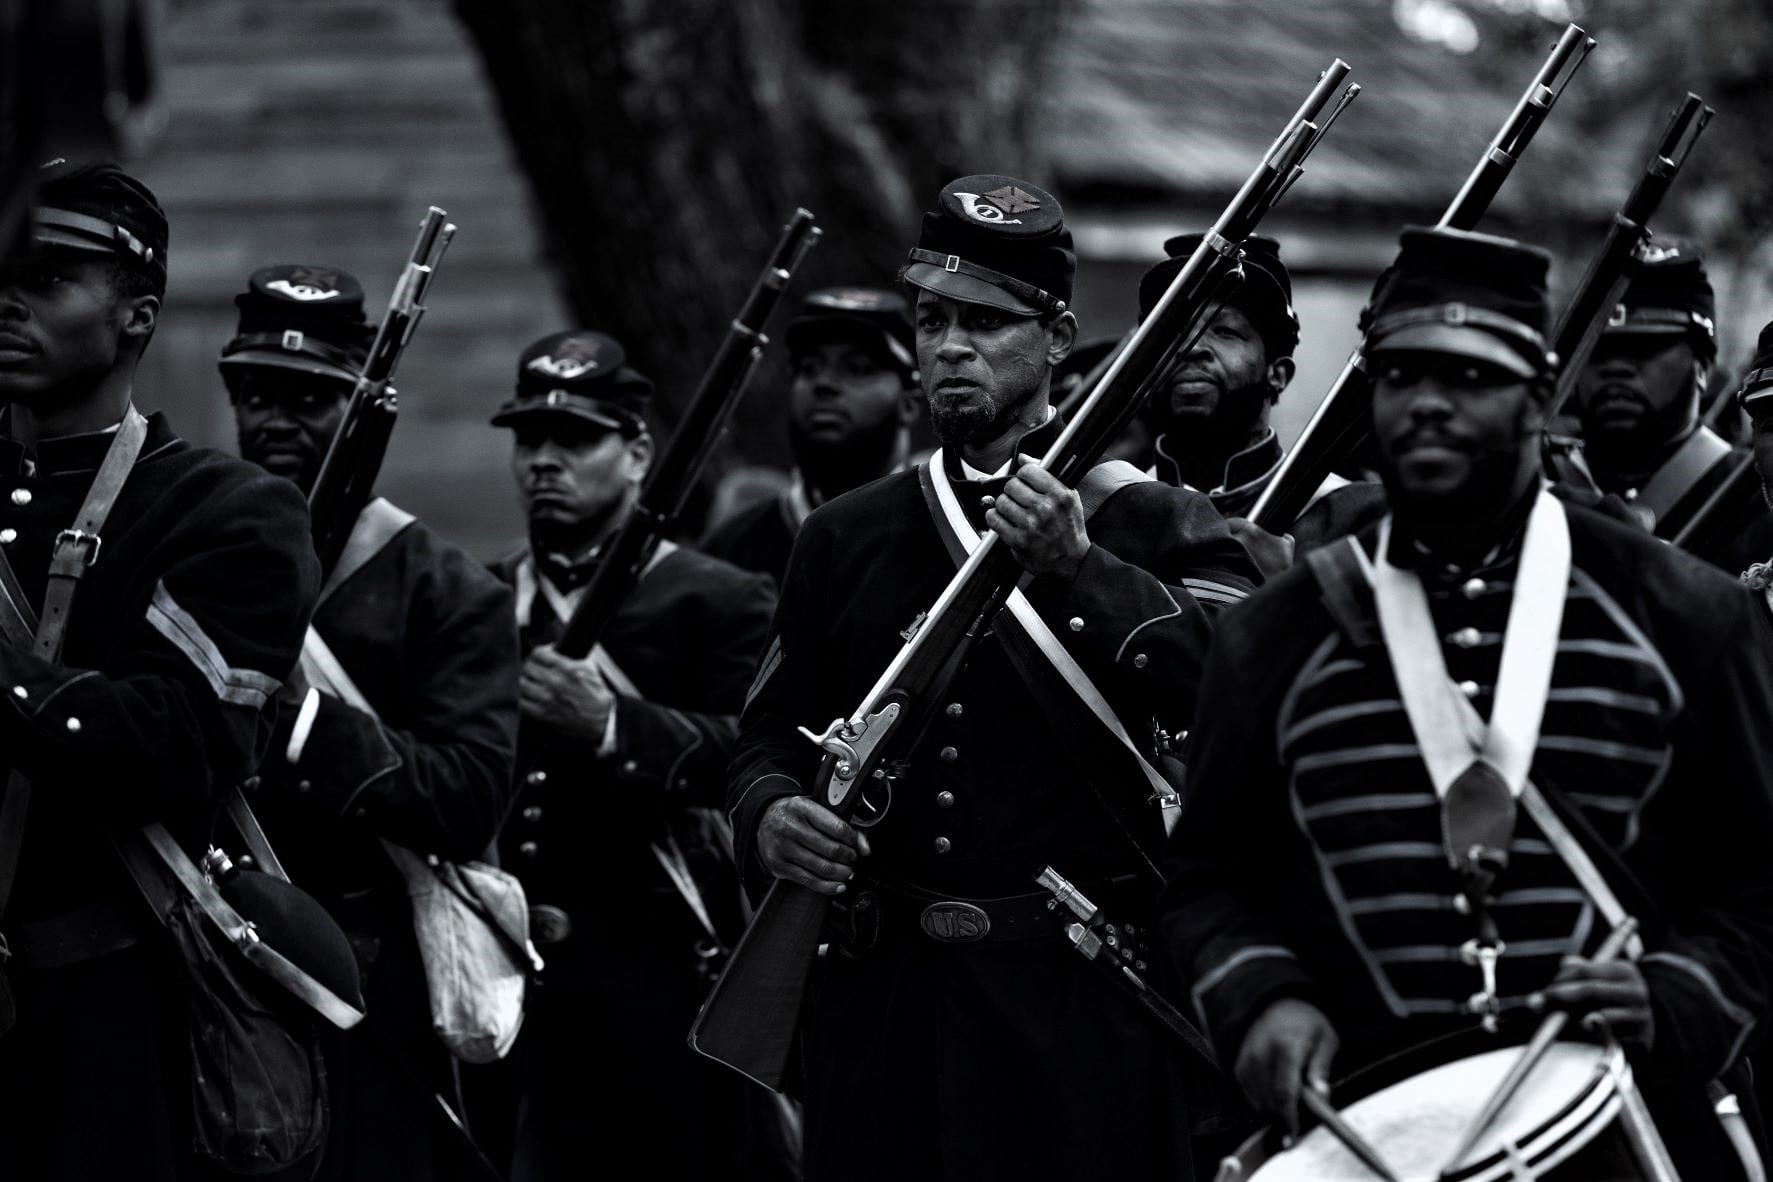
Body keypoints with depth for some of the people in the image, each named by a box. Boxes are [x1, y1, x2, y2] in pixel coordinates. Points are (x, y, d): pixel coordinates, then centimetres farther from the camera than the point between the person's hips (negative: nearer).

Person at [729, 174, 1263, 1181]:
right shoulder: (847, 539, 14)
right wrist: (769, 817, -5)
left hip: (1077, 999, -3)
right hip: (880, 998, 4)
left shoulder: (1147, 519, 1)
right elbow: (773, 731, 17)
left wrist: (1082, 567, -23)